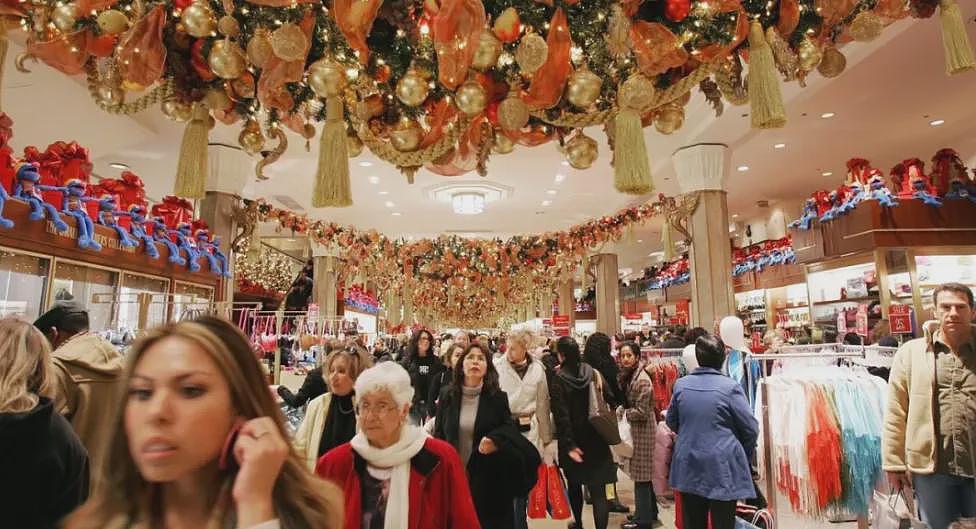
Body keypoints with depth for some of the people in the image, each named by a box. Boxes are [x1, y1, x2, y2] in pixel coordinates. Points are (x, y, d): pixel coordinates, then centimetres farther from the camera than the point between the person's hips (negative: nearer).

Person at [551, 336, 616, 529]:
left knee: (574, 485, 20)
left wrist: (569, 445, -15)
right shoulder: (593, 372, -3)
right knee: (599, 490, 1)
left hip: (574, 441, -2)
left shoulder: (559, 379, -14)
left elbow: (561, 415, -17)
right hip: (596, 440, 2)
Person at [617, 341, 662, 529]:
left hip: (642, 431, -9)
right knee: (643, 474, 17)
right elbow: (627, 402, 19)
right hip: (635, 430, 9)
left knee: (641, 475, 1)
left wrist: (621, 413, -10)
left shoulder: (642, 380, -21)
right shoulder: (628, 375, 7)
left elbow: (641, 412, -21)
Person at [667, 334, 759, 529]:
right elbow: (751, 429, -6)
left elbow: (672, 422, 11)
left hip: (688, 468, 4)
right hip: (722, 469, -3)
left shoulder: (681, 385, -2)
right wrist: (745, 458, 11)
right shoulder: (730, 387, -14)